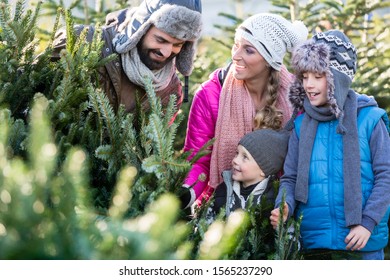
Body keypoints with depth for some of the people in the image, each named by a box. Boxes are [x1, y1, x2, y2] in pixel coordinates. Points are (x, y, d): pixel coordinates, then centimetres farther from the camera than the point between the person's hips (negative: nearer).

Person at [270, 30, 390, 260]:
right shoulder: (302, 125, 5)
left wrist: (368, 223, -12)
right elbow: (290, 177, 7)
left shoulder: (369, 119, -4)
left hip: (362, 242, -3)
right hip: (312, 241, 3)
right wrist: (284, 207, -13)